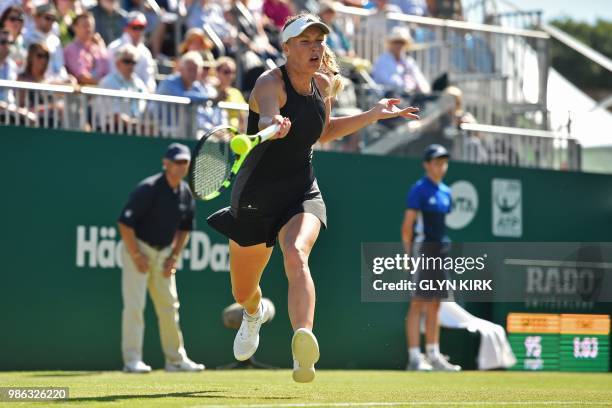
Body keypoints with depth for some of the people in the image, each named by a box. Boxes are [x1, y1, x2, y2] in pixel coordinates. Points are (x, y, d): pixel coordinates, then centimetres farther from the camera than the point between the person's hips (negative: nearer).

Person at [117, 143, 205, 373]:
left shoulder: (185, 194, 1)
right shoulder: (148, 189, -20)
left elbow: (185, 228, 15)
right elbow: (125, 223, -20)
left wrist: (174, 256, 6)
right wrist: (136, 256, -19)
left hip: (163, 252, 7)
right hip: (138, 248, -7)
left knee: (169, 306, 9)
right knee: (134, 304, -11)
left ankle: (176, 359, 16)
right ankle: (132, 360, -11)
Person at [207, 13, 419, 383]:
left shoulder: (324, 84, 2)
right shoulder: (270, 83, -17)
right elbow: (267, 116, -42)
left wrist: (373, 115, 16)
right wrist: (274, 125, -66)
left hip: (302, 195, 2)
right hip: (255, 198, -2)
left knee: (296, 255, -33)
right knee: (242, 292, 15)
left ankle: (304, 348, -55)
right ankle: (256, 313, 57)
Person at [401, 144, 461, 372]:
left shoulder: (445, 192, 16)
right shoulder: (419, 189, -7)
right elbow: (407, 226, -10)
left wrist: (447, 247, 14)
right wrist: (409, 255, -14)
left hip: (441, 250, 8)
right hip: (423, 248, -8)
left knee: (435, 305, 9)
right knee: (418, 303, -9)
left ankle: (434, 355, 12)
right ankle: (414, 357, -10)